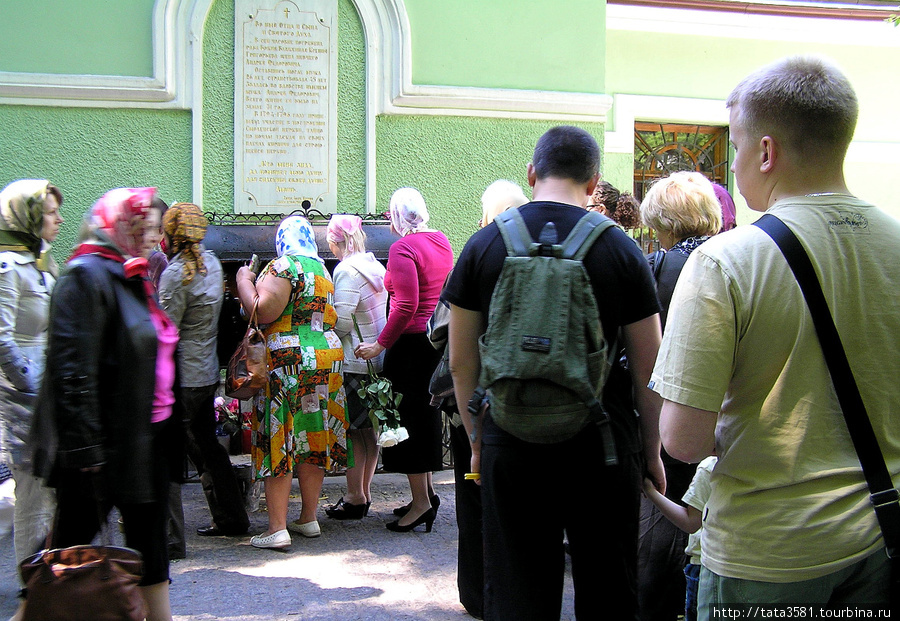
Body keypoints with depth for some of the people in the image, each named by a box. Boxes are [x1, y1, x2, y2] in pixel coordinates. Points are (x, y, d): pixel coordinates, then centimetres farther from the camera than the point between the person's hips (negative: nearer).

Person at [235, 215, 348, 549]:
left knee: (278, 443, -5)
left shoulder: (284, 265, -10)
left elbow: (263, 312, -18)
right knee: (313, 440, 12)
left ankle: (277, 528, -5)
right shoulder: (322, 269, 16)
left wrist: (244, 281, -4)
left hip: (288, 361, -8)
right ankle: (309, 518, 20)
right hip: (326, 356, 8)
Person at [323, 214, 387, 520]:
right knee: (368, 431, 14)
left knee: (351, 431, -1)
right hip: (377, 358, 9)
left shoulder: (348, 271, -15)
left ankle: (355, 497, 5)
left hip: (354, 361, -9)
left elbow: (341, 323, -20)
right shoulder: (376, 266, 12)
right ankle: (364, 493, 23)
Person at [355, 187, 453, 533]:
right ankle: (427, 491, 26)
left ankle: (421, 501, 6)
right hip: (438, 339, 9)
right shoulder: (441, 242, 9)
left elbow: (406, 306, -23)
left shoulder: (403, 248, -16)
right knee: (425, 416, 17)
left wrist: (380, 345, -18)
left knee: (408, 417, 1)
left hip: (412, 342, -9)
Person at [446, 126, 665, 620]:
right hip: (603, 446, 0)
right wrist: (651, 451, 10)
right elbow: (647, 369, -1)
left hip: (511, 446, 1)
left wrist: (478, 439, 14)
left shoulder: (484, 245, 0)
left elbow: (461, 363, 3)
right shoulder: (620, 248, -3)